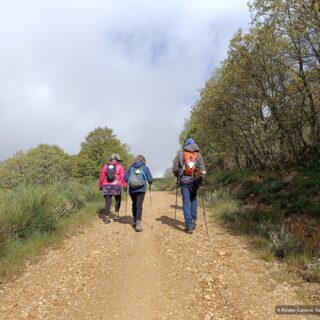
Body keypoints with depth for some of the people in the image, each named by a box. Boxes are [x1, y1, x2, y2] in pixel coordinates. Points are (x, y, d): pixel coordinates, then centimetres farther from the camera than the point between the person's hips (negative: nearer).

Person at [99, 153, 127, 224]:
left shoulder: (105, 166, 10)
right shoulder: (120, 166, 2)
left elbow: (101, 177, 8)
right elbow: (123, 177, -7)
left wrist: (100, 185, 17)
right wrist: (125, 186, -5)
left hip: (106, 186, 2)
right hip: (116, 186, -2)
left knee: (108, 202, 6)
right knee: (118, 200, 19)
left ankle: (106, 217, 4)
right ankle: (116, 214, 15)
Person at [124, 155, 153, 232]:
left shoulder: (131, 168, 4)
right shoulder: (145, 168, -1)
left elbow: (125, 178, 0)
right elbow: (150, 180, -4)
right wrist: (149, 183, 18)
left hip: (132, 190, 3)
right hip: (141, 190, -3)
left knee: (134, 205, 20)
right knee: (139, 206, -2)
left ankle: (135, 222, 32)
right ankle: (137, 224, -10)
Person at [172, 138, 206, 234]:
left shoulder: (180, 154, 0)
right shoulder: (198, 155, 2)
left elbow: (175, 169, -3)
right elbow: (203, 171, -6)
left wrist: (178, 176, 14)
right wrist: (199, 179, 8)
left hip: (184, 181, -1)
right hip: (194, 181, 1)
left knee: (186, 202, 3)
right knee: (193, 200, 23)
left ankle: (189, 226, 1)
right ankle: (193, 220, 19)